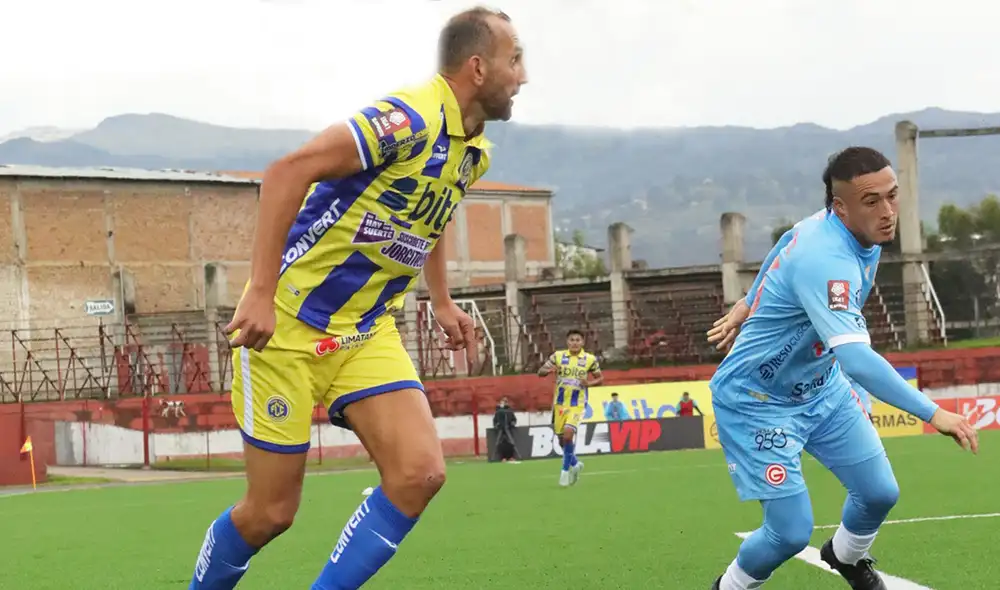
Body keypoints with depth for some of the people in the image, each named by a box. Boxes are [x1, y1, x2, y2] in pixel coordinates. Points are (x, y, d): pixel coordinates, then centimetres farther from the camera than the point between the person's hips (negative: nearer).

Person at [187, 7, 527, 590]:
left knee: (420, 474, -13)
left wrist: (442, 302, 22)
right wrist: (261, 292, -30)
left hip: (368, 331, 8)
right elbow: (288, 171, -27)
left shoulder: (474, 153, 7)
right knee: (271, 510, -2)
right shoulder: (409, 119, -21)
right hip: (289, 323, -7)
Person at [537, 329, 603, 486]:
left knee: (568, 435, -21)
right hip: (560, 403, 3)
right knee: (562, 439, 10)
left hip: (577, 404, -2)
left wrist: (589, 383, -13)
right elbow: (540, 372, 0)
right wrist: (548, 370, -24)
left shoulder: (590, 359, -3)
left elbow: (600, 378, 8)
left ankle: (566, 469, -3)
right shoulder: (558, 356, -2)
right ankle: (575, 464, 38)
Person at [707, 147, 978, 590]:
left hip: (820, 387, 8)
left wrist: (754, 303, 23)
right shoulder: (825, 260, -38)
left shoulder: (862, 230, -9)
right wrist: (931, 412, -52)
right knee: (792, 532, -11)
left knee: (879, 493, 6)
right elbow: (856, 357, -48)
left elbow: (789, 243, 12)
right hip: (757, 400, -8)